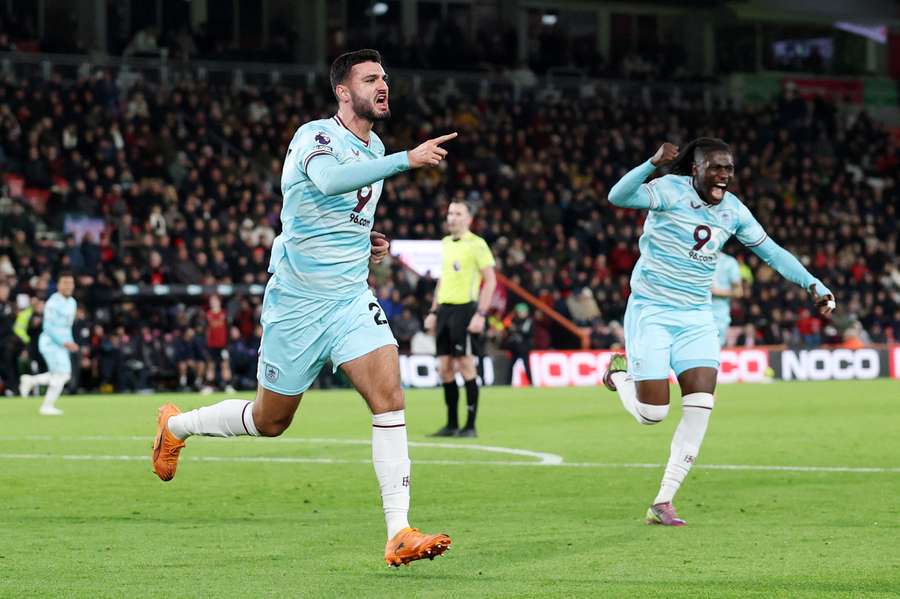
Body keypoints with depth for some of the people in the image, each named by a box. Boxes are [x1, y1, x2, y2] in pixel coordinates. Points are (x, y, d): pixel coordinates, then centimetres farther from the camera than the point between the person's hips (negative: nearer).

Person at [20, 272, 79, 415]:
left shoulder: (72, 302, 11)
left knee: (65, 375, 9)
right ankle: (47, 406, 3)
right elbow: (48, 327, -20)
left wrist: (70, 342, 10)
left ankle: (30, 380, 21)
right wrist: (65, 343, -23)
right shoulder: (53, 303, -16)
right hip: (50, 343, -9)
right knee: (61, 374, -8)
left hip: (62, 343, 9)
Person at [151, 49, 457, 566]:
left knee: (390, 397, -17)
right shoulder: (316, 136, -13)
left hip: (353, 299, 5)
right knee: (269, 422, 9)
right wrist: (406, 160, -46)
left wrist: (368, 246, 8)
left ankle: (399, 534, -19)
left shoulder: (375, 150, 12)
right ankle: (177, 425, 39)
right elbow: (330, 181, -37)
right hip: (296, 304, -5)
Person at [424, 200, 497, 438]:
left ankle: (470, 425, 0)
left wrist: (481, 314, -15)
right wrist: (434, 311, 19)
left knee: (465, 366, -6)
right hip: (445, 310, 7)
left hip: (465, 309, -7)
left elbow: (490, 280, -8)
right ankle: (451, 424, 12)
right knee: (444, 368, 5)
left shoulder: (476, 244, -6)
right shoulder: (445, 243, 16)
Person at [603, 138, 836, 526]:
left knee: (700, 409, -10)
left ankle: (663, 503, -1)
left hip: (696, 318, 5)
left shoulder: (732, 210, 4)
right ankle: (619, 373, 30)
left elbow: (772, 252, 12)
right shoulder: (670, 191, -14)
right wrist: (653, 164, -47)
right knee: (651, 413, -7)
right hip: (651, 312, -5)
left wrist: (813, 286, 2)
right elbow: (618, 197, -31)